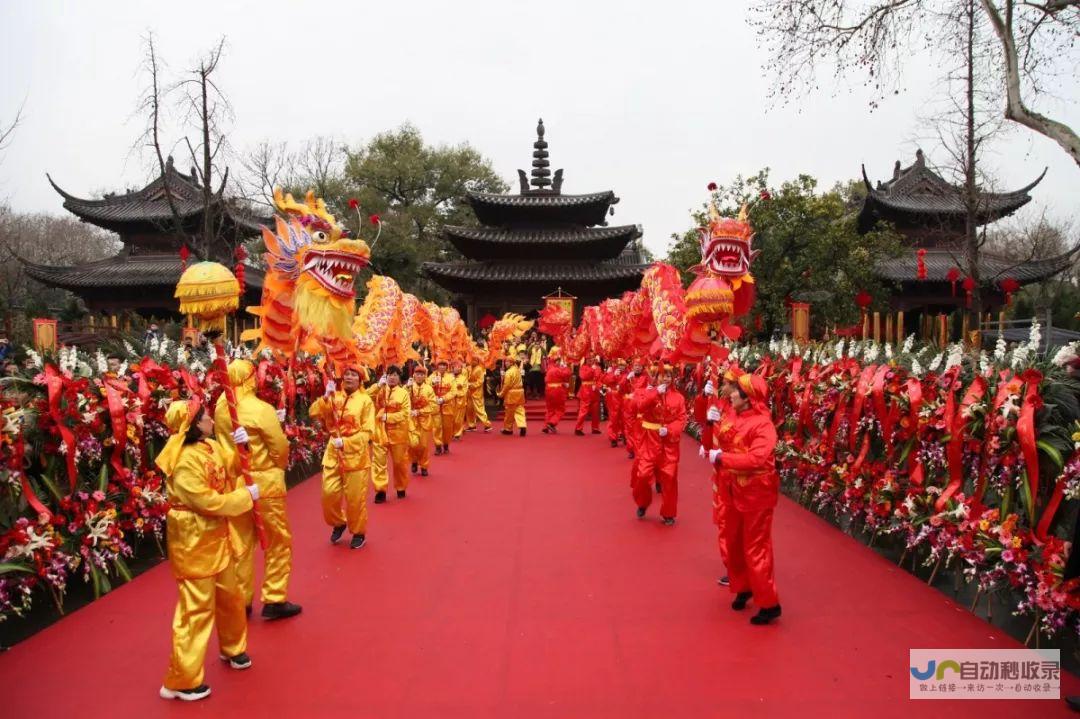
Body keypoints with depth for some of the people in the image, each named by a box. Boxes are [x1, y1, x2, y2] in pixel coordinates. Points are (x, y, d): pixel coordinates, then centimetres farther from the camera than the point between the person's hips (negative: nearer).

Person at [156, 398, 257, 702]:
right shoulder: (184, 462, -25)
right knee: (197, 607, -1)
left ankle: (232, 648, 45)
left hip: (217, 535, 9)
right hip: (194, 541, -9)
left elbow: (226, 474, 17)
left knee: (230, 594, 23)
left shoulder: (210, 446, 3)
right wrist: (247, 495, -16)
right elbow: (209, 502, -25)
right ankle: (181, 681, 12)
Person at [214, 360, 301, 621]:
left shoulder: (221, 407, 0)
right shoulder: (262, 409, -20)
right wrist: (278, 467, 6)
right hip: (264, 483, -6)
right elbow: (280, 447, -15)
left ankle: (240, 600, 23)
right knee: (278, 541, 9)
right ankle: (274, 600, 13)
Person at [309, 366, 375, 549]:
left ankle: (359, 533, 22)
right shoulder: (334, 397, 6)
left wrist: (346, 443, -20)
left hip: (356, 454, -3)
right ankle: (339, 523, 31)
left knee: (356, 498, 3)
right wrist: (326, 397, -21)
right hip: (333, 453, 4)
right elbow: (314, 413, -7)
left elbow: (367, 431, -11)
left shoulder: (365, 400, -6)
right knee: (329, 493, 4)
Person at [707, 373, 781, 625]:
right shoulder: (734, 418, 5)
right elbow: (722, 446, 12)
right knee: (733, 543, 18)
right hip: (733, 491, 8)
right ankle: (743, 587, 37)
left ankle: (769, 603, 10)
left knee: (756, 548, -1)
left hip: (756, 494, -8)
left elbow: (756, 459, -32)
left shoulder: (762, 424, -20)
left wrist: (721, 458, -25)